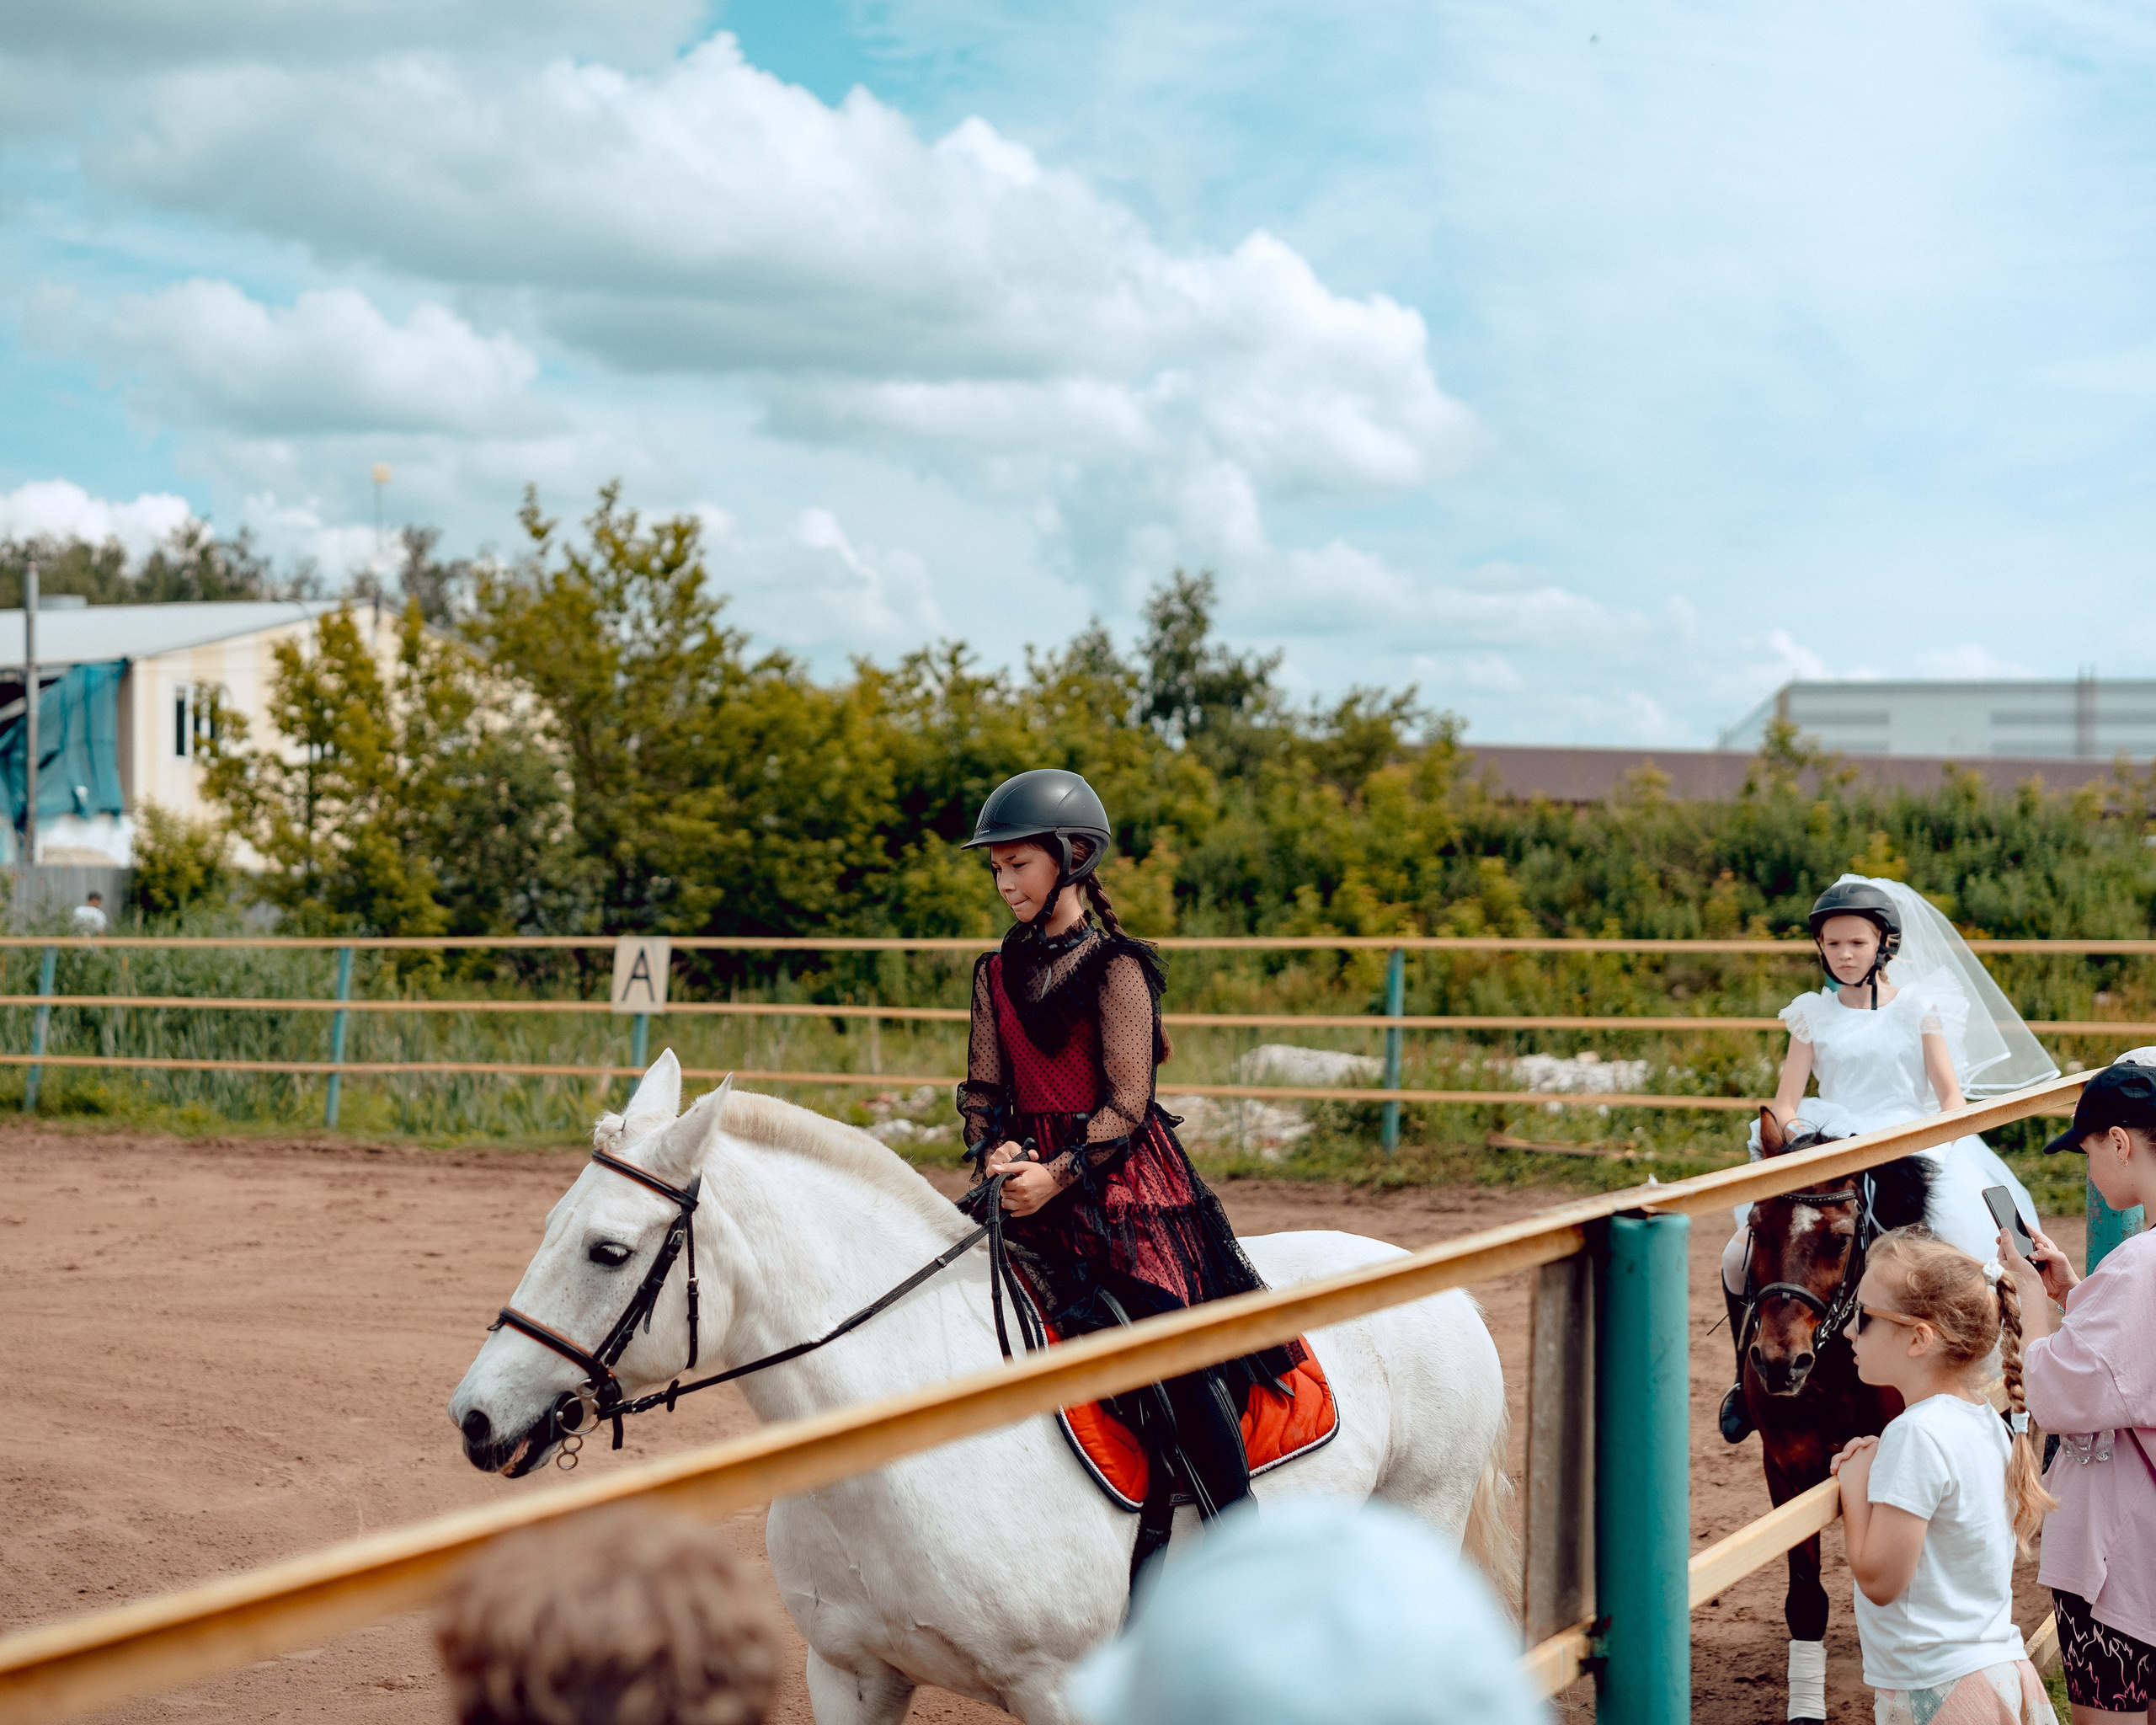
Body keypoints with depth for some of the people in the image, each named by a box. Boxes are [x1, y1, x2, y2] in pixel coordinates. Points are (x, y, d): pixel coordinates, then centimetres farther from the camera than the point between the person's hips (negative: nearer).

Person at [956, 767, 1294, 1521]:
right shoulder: (999, 972, 11)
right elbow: (984, 1088, 12)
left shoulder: (1114, 968, -7)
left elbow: (1126, 1104, -11)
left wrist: (1056, 1176, -20)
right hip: (1031, 1176, 6)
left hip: (1122, 1178, -6)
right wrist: (994, 1153, -8)